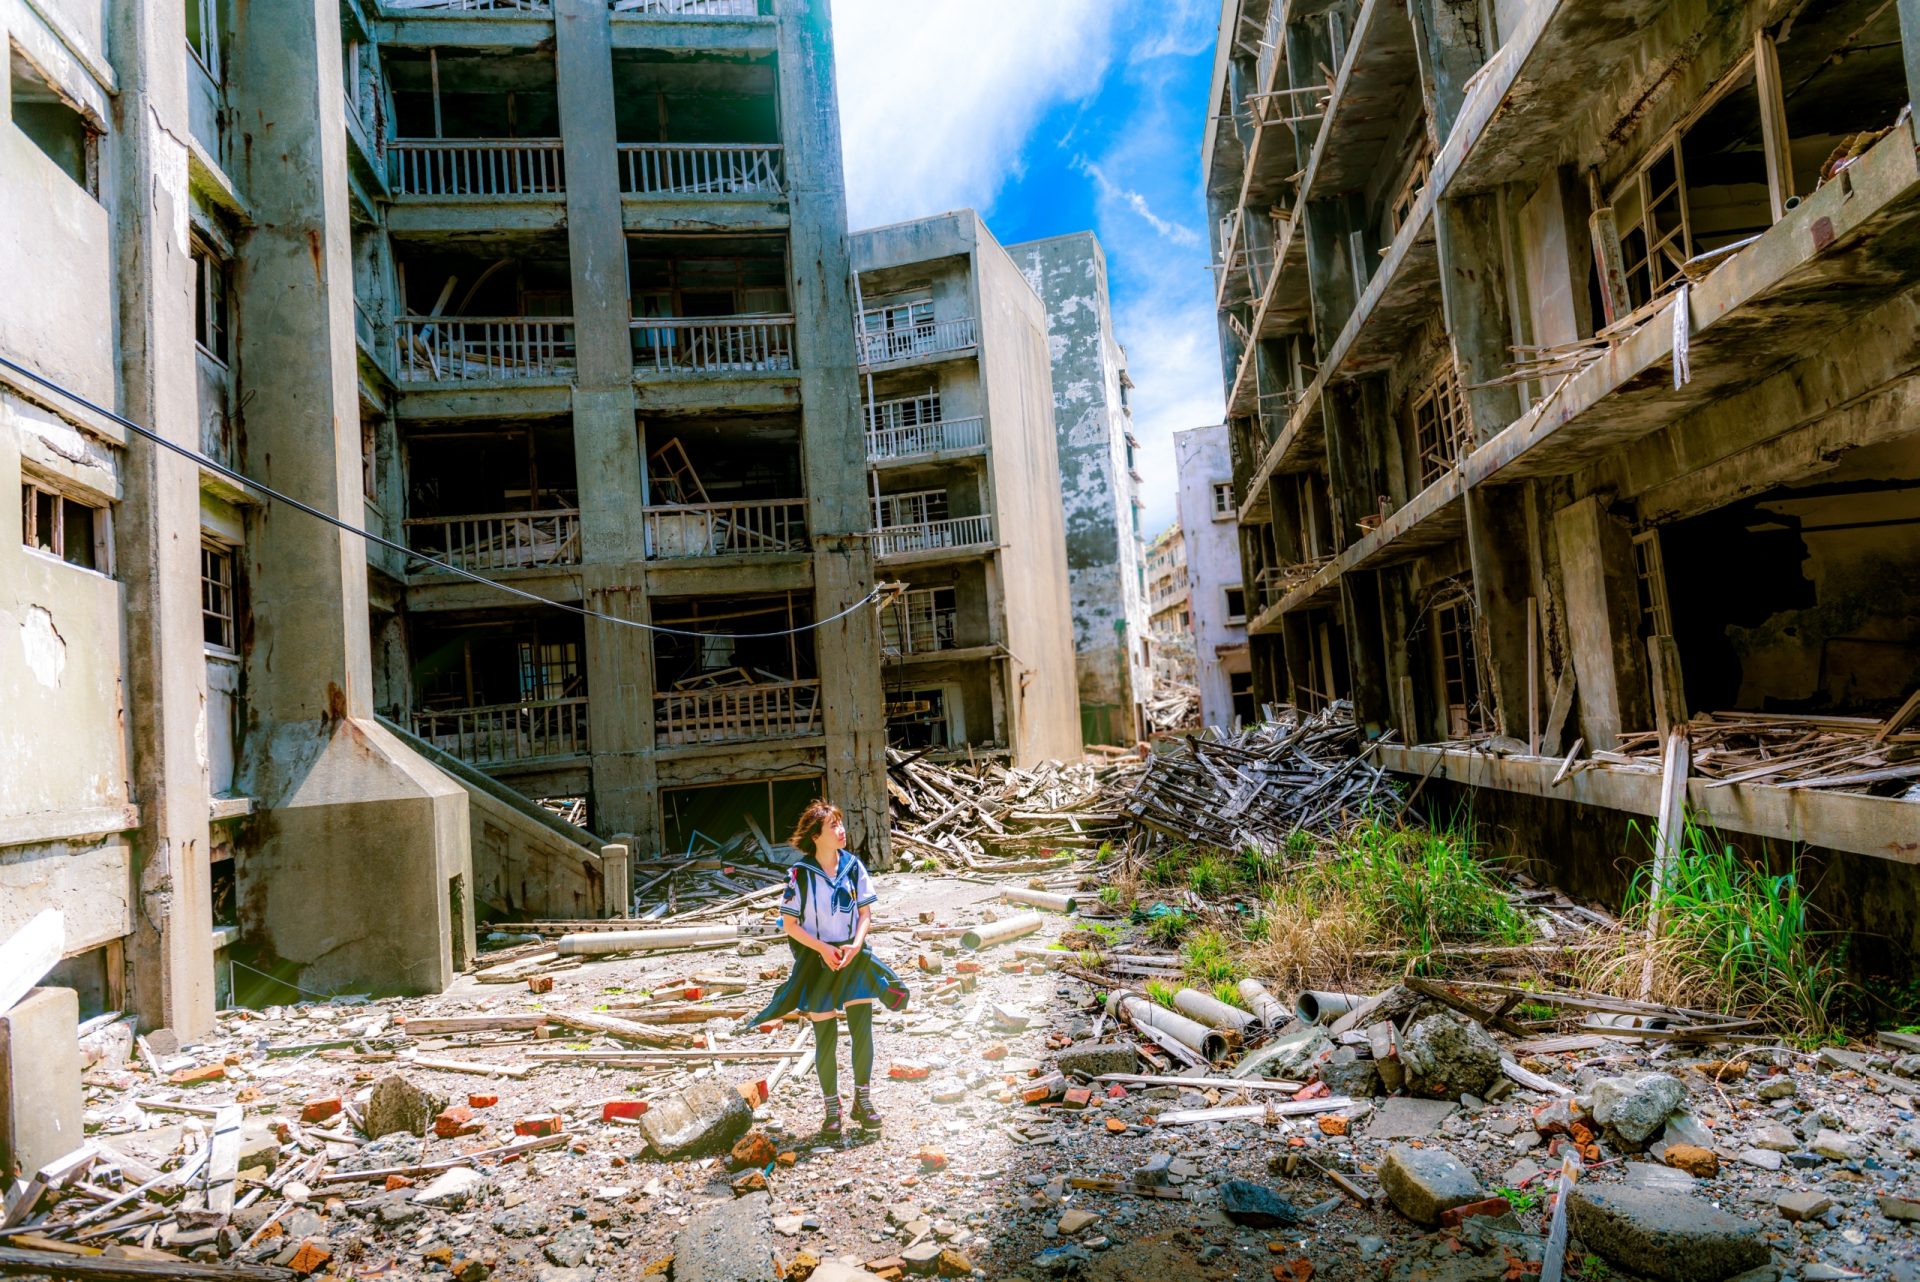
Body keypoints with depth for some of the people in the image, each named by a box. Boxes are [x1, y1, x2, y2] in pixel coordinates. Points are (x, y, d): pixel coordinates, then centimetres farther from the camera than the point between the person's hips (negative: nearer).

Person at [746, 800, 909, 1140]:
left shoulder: (853, 865, -3)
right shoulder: (800, 873, -12)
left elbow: (866, 912, 3)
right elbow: (790, 924, -7)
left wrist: (855, 946, -13)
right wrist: (823, 949, -17)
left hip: (853, 956, 3)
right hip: (817, 960, -2)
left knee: (863, 1029, 2)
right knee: (826, 1039, 5)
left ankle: (863, 1101, 20)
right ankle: (832, 1109, 22)